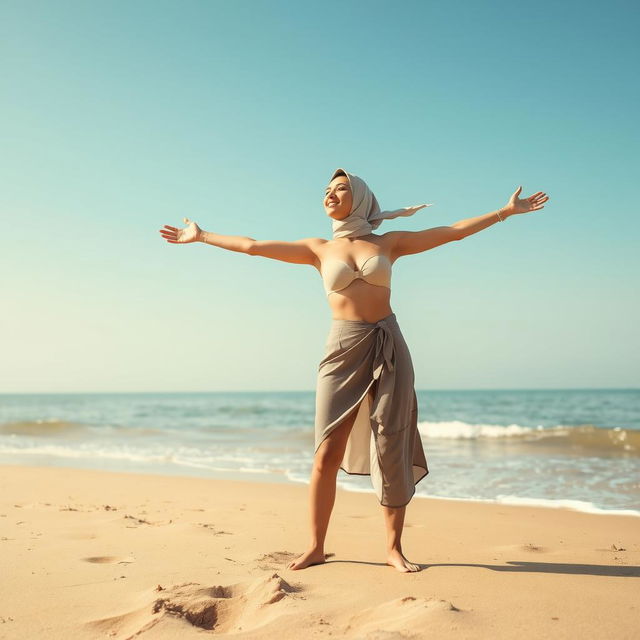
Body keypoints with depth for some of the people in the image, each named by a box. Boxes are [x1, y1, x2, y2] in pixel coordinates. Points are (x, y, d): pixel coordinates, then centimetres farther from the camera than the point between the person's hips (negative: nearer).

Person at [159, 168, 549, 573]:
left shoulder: (388, 243, 11)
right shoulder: (320, 249, 11)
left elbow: (452, 232, 12)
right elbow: (253, 246, 13)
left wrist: (506, 211, 11)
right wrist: (201, 236, 16)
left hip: (389, 347, 0)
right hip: (344, 350, 0)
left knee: (392, 452, 0)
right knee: (327, 453, -3)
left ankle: (394, 548, 10)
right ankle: (316, 547, 8)